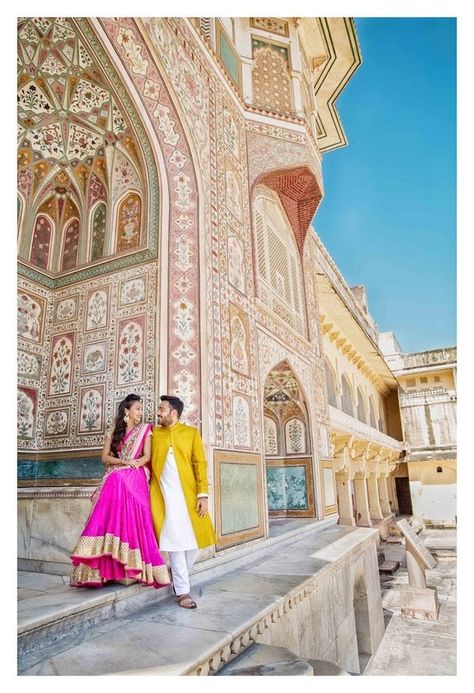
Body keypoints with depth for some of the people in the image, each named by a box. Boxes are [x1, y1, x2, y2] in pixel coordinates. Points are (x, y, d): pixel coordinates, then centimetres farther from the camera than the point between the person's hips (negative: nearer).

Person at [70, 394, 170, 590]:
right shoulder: (114, 432, 14)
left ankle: (132, 570, -4)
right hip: (114, 482, 2)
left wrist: (134, 463, -17)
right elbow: (105, 457, 5)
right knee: (110, 520, -6)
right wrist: (123, 461, -10)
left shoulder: (144, 430, 9)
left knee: (133, 521, -8)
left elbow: (147, 456, 1)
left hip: (135, 481, -2)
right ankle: (108, 570, -2)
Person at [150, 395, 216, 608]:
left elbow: (200, 464, 1)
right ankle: (182, 591, 11)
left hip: (188, 494, 1)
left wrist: (203, 494, -7)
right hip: (164, 495, 0)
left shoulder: (191, 432, 5)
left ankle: (179, 576, 32)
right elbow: (148, 462, 6)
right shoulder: (154, 433, 9)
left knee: (195, 539, 6)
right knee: (175, 541, 0)